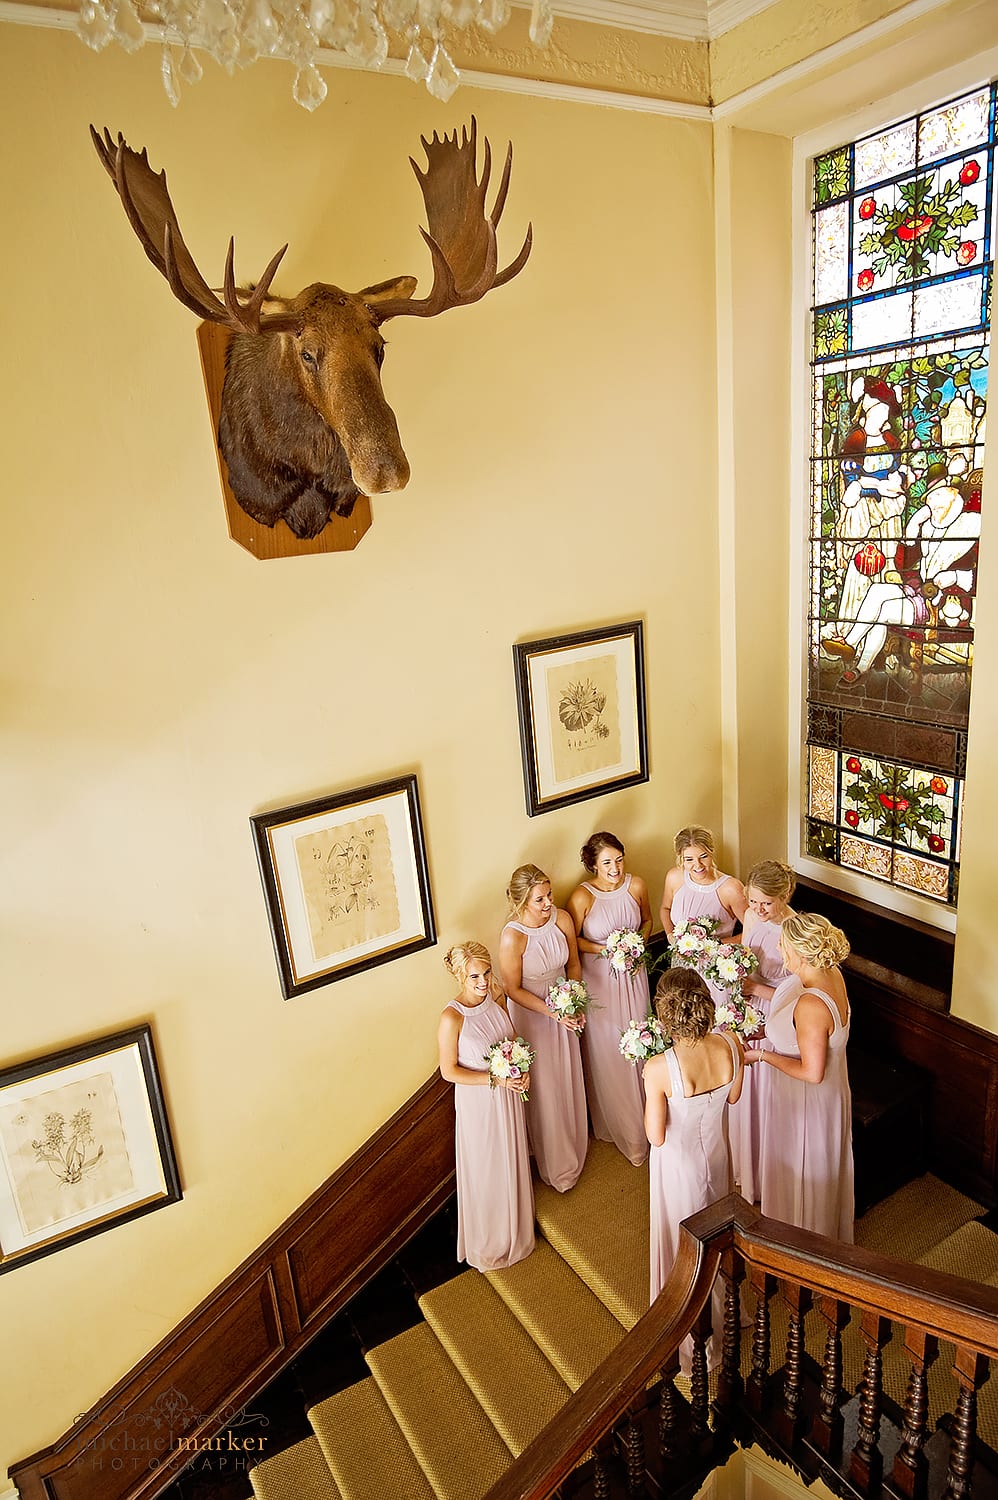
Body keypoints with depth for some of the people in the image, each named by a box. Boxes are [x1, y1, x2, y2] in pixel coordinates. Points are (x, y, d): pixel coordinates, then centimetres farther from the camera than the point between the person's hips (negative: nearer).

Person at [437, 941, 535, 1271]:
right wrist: (495, 1079, -22)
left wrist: (523, 1070, -10)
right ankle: (488, 1245, 40)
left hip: (509, 1094, 6)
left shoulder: (497, 997, -10)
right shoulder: (452, 1018, -28)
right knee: (485, 1173, 15)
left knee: (513, 1163, 25)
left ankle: (515, 1229, 51)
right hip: (478, 1101, -5)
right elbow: (449, 1071, -19)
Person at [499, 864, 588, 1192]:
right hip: (531, 1015, -4)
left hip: (564, 1009, 5)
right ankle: (555, 1165, 34)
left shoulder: (562, 918, -15)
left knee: (569, 1082, 21)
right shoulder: (512, 936, -29)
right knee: (544, 1090, 11)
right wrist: (554, 1013, -20)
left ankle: (573, 1149, 47)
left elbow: (573, 964, 1)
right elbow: (513, 989, -18)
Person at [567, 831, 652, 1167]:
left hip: (633, 976, 4)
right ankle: (616, 1124, 27)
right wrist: (605, 950, -19)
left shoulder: (636, 885, -8)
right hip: (599, 979, -4)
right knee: (607, 1054, 8)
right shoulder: (582, 896, -20)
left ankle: (640, 1114, 38)